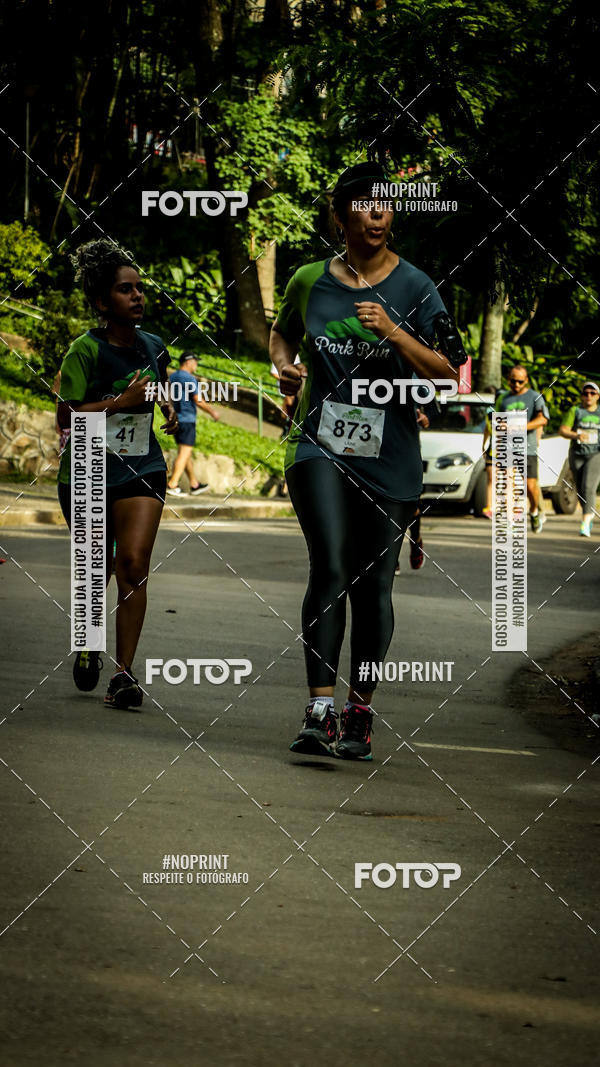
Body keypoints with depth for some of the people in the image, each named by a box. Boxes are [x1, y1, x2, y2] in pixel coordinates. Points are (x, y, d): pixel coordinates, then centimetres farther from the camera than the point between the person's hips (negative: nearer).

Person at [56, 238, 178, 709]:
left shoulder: (154, 347, 4)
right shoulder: (85, 351, -12)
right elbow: (66, 416, -17)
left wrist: (171, 409, 5)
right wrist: (121, 401, -22)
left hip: (142, 470, 3)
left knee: (134, 564, -15)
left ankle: (124, 673, -14)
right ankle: (89, 645, 38)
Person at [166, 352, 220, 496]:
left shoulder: (172, 377, 11)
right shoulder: (189, 379, -13)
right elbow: (199, 401, -16)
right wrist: (212, 412, -3)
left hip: (175, 419, 9)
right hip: (187, 419, -9)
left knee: (186, 453, 14)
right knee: (184, 453, -8)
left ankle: (194, 485, 22)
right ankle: (172, 485, -15)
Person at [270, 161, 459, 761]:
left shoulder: (413, 288, 0)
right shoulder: (310, 281, 6)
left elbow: (445, 375, -4)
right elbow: (282, 331, 27)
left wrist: (396, 335, -19)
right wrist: (284, 366, 6)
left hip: (389, 458, 0)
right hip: (320, 446, 0)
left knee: (372, 586, 5)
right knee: (330, 568, -19)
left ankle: (360, 713, 20)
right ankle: (319, 712, -22)